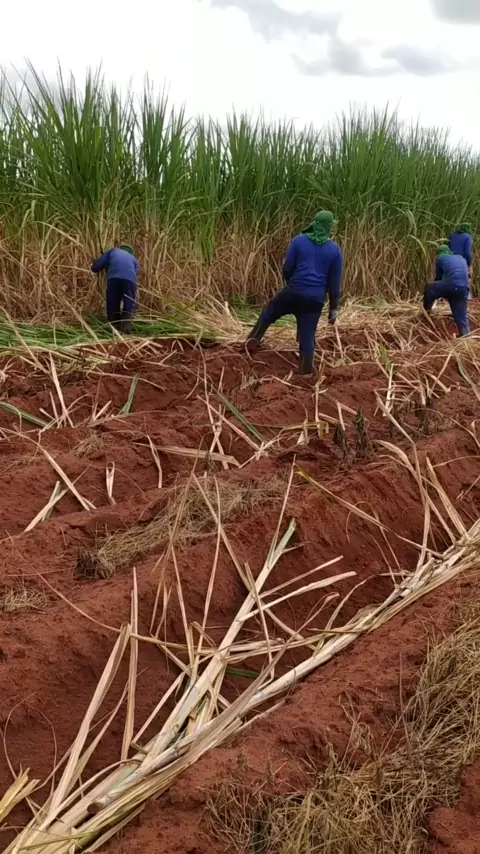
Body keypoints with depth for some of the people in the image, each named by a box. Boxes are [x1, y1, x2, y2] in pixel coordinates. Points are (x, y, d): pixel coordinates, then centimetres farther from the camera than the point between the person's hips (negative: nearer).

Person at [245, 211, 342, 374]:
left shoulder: (299, 240, 1)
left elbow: (287, 268, 2)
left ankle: (253, 341, 16)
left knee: (269, 312, 24)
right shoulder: (335, 249, 4)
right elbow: (335, 282, 5)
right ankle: (306, 372, 11)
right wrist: (333, 308, 11)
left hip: (293, 292, -1)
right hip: (315, 299, 1)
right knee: (307, 335, 8)